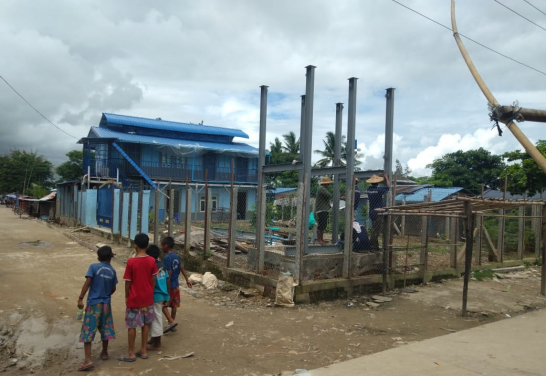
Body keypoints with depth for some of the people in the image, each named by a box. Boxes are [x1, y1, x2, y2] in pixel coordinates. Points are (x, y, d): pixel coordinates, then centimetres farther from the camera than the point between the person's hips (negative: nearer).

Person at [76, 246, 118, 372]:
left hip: (93, 303, -4)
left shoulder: (94, 267, -9)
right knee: (105, 328, 19)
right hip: (106, 303, 4)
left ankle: (88, 360, -8)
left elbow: (87, 283, -17)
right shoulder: (112, 270, 3)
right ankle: (104, 353, 32)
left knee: (88, 331, -2)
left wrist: (80, 298, -14)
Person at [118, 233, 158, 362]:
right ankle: (143, 351, 22)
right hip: (147, 298, 4)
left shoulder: (131, 262, -17)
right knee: (146, 324, 15)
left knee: (131, 326, 8)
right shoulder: (152, 261, -6)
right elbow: (153, 280, 1)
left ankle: (131, 353, 16)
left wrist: (126, 296, 4)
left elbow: (128, 282, -10)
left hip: (134, 299, -4)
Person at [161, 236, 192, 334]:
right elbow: (182, 268, 10)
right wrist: (187, 280, 17)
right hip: (176, 284, 8)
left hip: (170, 285, -8)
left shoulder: (167, 258, -20)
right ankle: (172, 324, 24)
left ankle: (171, 322, -7)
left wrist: (167, 288, -18)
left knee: (163, 304, 3)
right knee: (174, 305, 15)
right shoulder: (177, 256, 4)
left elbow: (168, 274, -22)